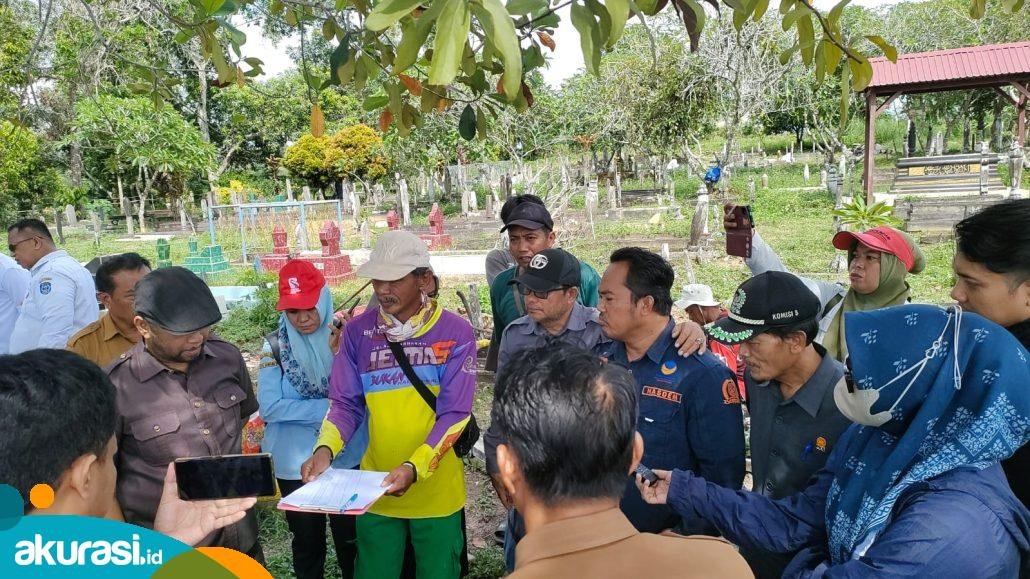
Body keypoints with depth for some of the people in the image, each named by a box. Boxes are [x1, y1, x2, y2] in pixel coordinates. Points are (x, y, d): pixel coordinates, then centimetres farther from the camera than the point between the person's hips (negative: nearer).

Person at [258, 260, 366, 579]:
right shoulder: (275, 345, -8)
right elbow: (269, 407, -15)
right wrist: (327, 407, -18)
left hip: (346, 459, 0)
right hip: (295, 464, 0)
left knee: (351, 540, 14)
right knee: (307, 542, 18)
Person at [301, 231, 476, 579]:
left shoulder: (454, 332, -11)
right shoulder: (358, 331, -3)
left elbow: (454, 414, -14)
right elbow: (346, 403, 1)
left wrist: (414, 468, -26)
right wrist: (325, 449, -18)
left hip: (437, 491, -2)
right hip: (376, 490, 2)